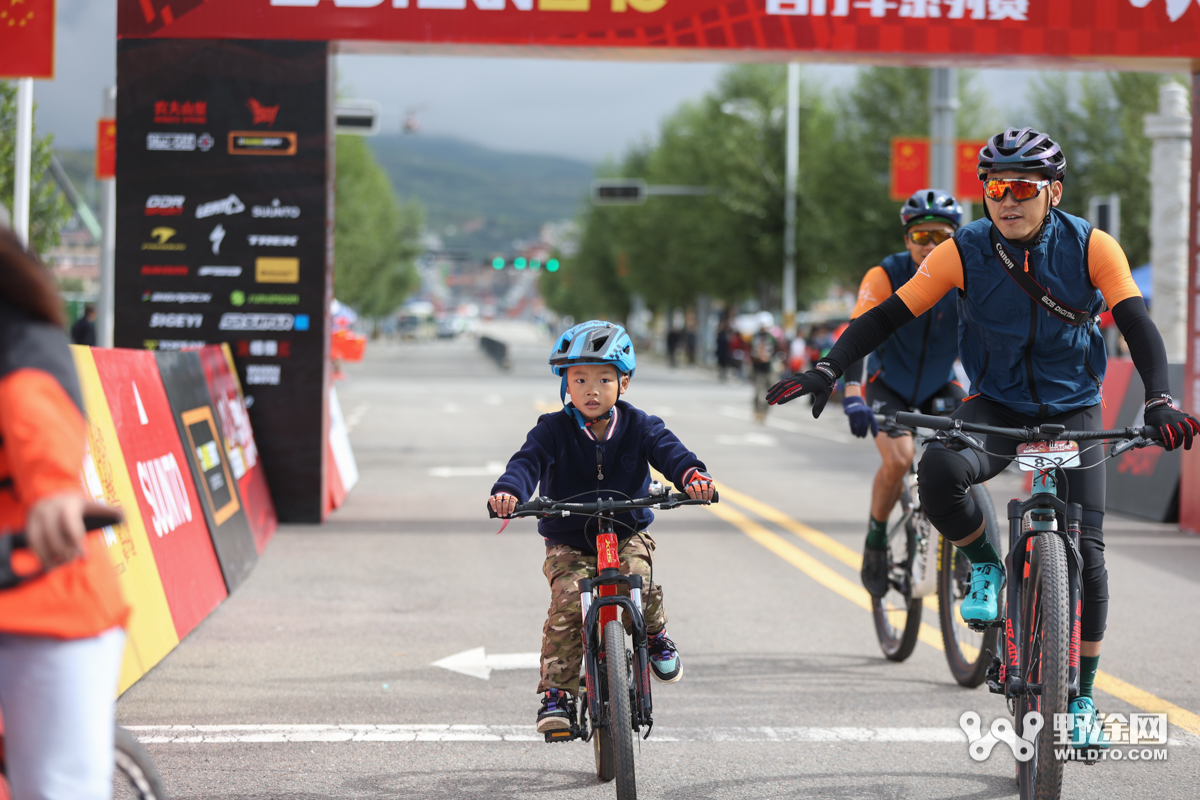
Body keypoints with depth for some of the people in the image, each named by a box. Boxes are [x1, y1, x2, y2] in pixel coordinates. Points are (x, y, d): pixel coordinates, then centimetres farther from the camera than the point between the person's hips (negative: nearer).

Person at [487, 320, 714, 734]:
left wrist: (692, 475, -41)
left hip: (627, 534, 1)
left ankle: (656, 637, 4)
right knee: (566, 602, -23)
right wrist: (509, 490, -44)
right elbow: (528, 460, -21)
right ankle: (556, 692, -16)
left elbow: (668, 449, -18)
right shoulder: (553, 430, -6)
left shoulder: (638, 426, -2)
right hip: (568, 543, 0)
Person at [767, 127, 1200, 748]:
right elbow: (889, 315, -14)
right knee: (939, 474, -33)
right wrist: (827, 371, -27)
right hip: (995, 406, 0)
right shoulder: (964, 252, -14)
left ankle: (1081, 700, 11)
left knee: (1084, 551, -7)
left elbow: (1138, 326, -22)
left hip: (1072, 411, 0)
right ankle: (985, 566, -1)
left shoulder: (1091, 248, -16)